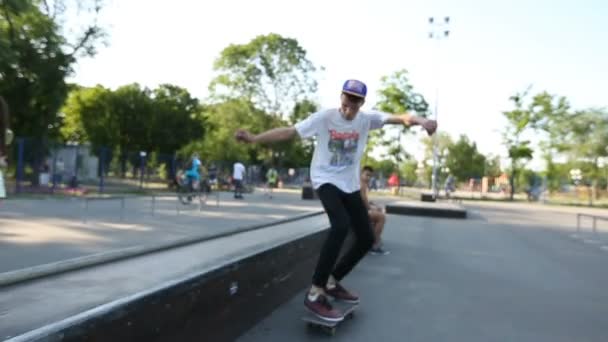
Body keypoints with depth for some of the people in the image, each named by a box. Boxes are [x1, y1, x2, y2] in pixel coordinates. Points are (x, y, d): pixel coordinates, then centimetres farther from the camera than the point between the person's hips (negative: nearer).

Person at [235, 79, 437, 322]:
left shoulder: (367, 119, -4)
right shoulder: (324, 117, -12)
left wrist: (419, 121, -40)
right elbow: (289, 132, -15)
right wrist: (254, 139, -25)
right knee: (341, 226, -31)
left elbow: (399, 118, -18)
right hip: (326, 180, -6)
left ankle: (332, 281, 25)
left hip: (350, 185, 6)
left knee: (366, 239, 6)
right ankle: (315, 293, -23)